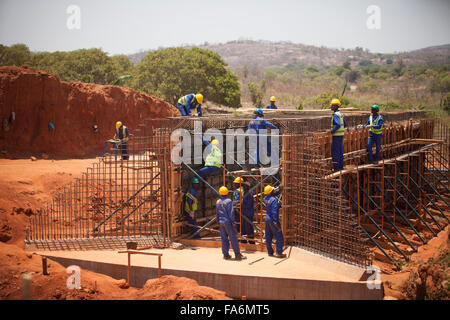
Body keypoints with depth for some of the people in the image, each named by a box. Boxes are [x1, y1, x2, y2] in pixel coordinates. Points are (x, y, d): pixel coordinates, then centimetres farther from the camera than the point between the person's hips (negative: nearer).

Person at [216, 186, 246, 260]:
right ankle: (237, 254, -2)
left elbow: (217, 213, 13)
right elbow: (230, 213, -15)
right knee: (233, 238, -3)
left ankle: (225, 254, 10)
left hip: (221, 222, 6)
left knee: (224, 238, 9)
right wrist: (233, 222, -11)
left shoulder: (218, 202, 7)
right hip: (228, 222, -6)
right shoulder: (228, 201, -12)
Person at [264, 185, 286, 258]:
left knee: (268, 237, 13)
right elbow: (274, 212, -24)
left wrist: (278, 190, 19)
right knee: (279, 237, 0)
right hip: (272, 220, -8)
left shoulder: (265, 198, 4)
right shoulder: (274, 200, -19)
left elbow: (273, 194, 26)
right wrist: (275, 221, -24)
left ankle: (270, 252, 19)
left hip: (267, 219, 8)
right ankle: (278, 253, -2)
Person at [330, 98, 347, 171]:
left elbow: (338, 125, -29)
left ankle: (336, 167, -4)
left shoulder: (335, 115, -18)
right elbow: (345, 124, 18)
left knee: (335, 151, -5)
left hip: (336, 135, -9)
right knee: (340, 151, 12)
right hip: (341, 134, 9)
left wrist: (332, 131, -18)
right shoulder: (341, 114, 12)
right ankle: (341, 165, 16)